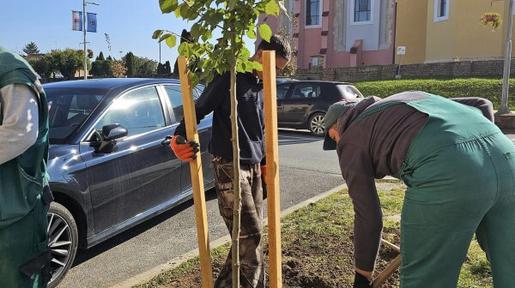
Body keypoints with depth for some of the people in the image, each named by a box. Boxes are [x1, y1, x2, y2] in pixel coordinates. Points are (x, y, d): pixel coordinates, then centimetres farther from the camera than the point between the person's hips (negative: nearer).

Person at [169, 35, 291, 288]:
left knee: (252, 234, 9)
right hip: (229, 167, -7)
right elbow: (198, 111, -8)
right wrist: (178, 138, -23)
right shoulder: (230, 78, -8)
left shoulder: (263, 86, 14)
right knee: (249, 236, -9)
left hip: (253, 167, 8)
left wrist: (264, 163, 19)